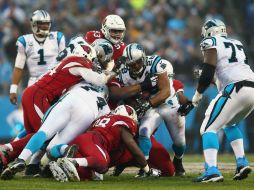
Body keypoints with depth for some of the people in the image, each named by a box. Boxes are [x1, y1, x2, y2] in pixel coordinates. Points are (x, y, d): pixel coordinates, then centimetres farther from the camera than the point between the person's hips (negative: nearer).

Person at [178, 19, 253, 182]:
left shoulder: (211, 43, 5)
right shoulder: (237, 44, 27)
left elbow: (207, 74, -3)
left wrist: (198, 94, 13)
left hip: (237, 89, -7)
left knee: (209, 128, -2)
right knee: (229, 124, 30)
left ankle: (212, 170, -19)